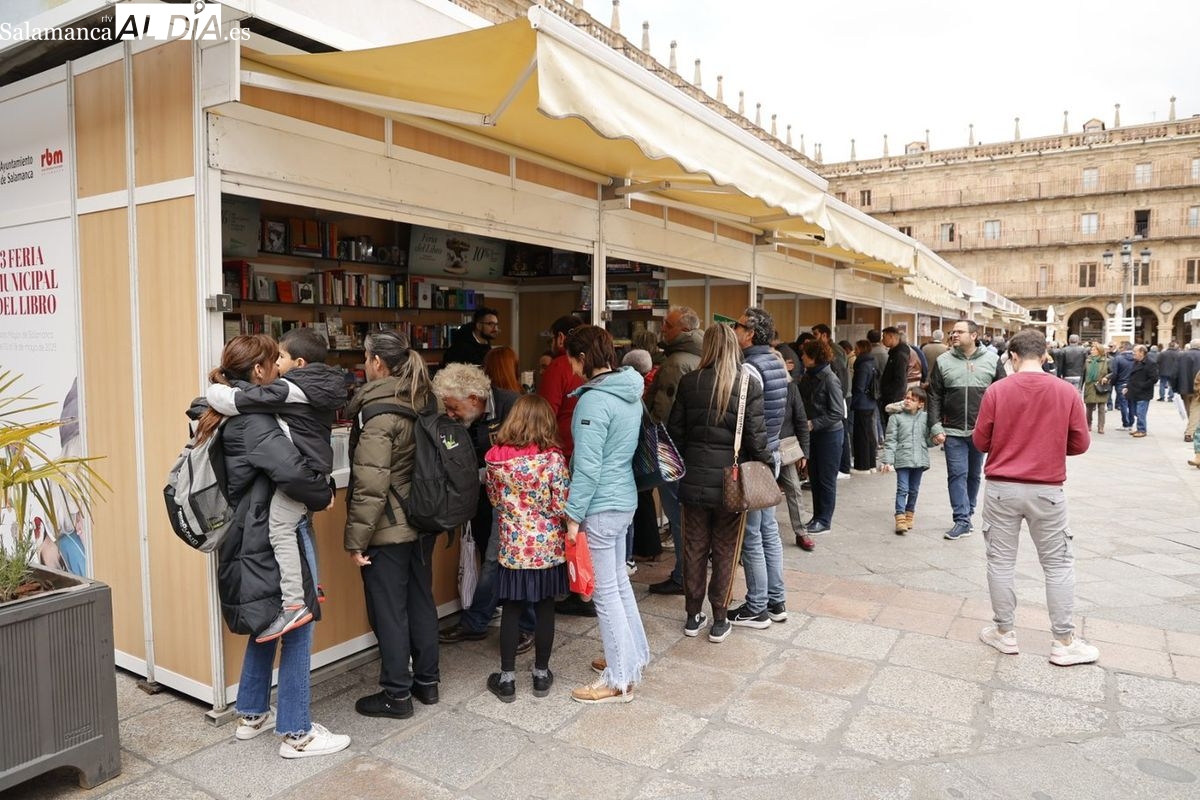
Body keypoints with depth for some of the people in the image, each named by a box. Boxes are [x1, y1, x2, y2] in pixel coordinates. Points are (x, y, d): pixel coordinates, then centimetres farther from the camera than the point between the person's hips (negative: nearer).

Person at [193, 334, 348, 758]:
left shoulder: (227, 416, 8)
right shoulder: (253, 421, -21)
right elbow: (290, 470, -35)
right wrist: (324, 496, -18)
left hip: (251, 538, 10)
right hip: (274, 538, -10)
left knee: (268, 624, 22)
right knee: (297, 630, 1)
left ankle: (251, 715, 35)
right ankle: (296, 734, 11)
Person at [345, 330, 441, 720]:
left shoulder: (378, 414, -19)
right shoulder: (423, 403, 4)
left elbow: (370, 485, -22)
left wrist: (355, 539, -16)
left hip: (388, 529, -8)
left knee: (388, 610, 5)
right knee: (421, 600, 17)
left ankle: (397, 694, 17)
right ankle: (427, 681, 30)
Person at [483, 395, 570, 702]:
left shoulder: (495, 458, -7)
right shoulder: (553, 458, -15)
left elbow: (494, 499, 7)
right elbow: (561, 507, -12)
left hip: (512, 547, 1)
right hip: (547, 547, -1)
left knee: (511, 610, 11)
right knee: (545, 608, 12)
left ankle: (507, 679, 20)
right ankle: (541, 675, 25)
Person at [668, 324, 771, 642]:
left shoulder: (689, 382, -4)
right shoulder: (748, 384, -10)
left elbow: (675, 430, -1)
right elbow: (756, 437, -11)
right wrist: (767, 465, 5)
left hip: (694, 480, 2)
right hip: (731, 481, -2)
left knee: (694, 549, 13)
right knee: (724, 552, 11)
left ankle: (693, 617, 25)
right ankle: (719, 621, 20)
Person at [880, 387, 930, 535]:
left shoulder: (925, 417, 7)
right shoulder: (896, 417, -1)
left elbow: (928, 438, 12)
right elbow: (890, 440, -3)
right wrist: (887, 460, -9)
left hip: (919, 460, 3)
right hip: (902, 459, -3)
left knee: (914, 490, 13)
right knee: (902, 489, -7)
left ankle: (909, 515, 27)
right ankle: (900, 518, -7)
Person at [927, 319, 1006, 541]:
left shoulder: (992, 360, 0)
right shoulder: (943, 361, 0)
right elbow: (934, 397, 1)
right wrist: (935, 427, -5)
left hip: (982, 430, 1)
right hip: (953, 431, 0)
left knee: (974, 475, 14)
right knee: (957, 474, -2)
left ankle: (968, 512, 30)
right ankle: (962, 520, 2)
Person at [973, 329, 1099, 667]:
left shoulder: (996, 391, -8)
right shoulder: (1067, 392, -6)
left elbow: (980, 442, -2)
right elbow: (1080, 444, 1)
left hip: (1002, 488, 0)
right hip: (1047, 490, 1)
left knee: (1001, 560, 11)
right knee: (1058, 564, 12)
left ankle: (1004, 632, 21)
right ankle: (1064, 642, 18)